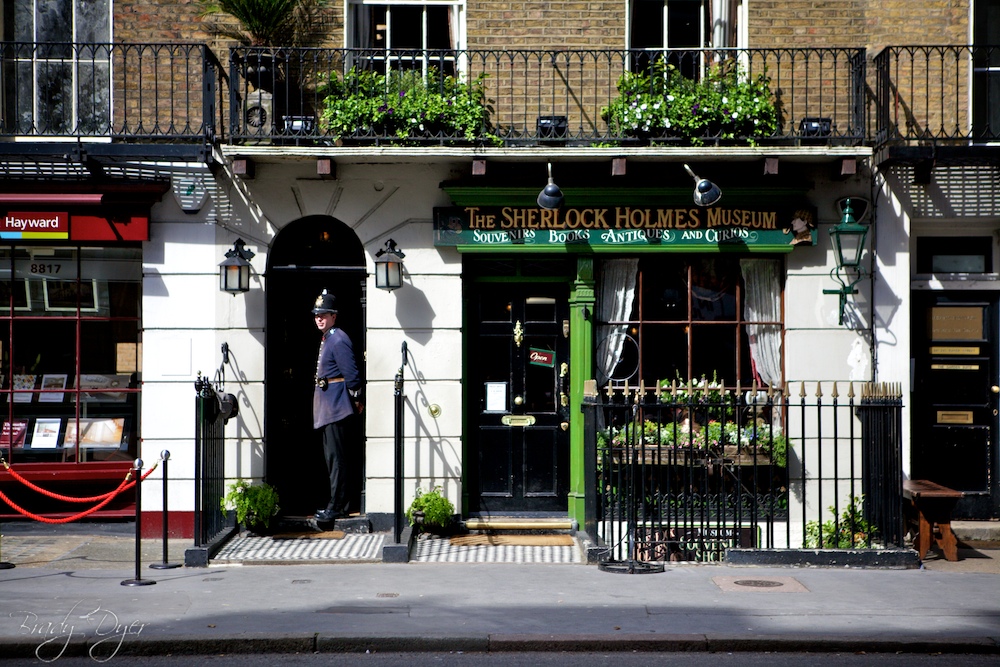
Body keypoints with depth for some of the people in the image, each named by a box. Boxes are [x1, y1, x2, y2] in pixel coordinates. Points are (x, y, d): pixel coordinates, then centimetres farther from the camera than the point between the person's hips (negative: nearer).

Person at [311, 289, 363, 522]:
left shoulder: (338, 340, -15)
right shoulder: (327, 339, 16)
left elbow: (351, 374, -17)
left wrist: (356, 400, -10)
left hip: (336, 405, -11)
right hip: (327, 405, 11)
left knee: (336, 457, -7)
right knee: (332, 456, 15)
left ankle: (336, 507, -3)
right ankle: (340, 502, 23)